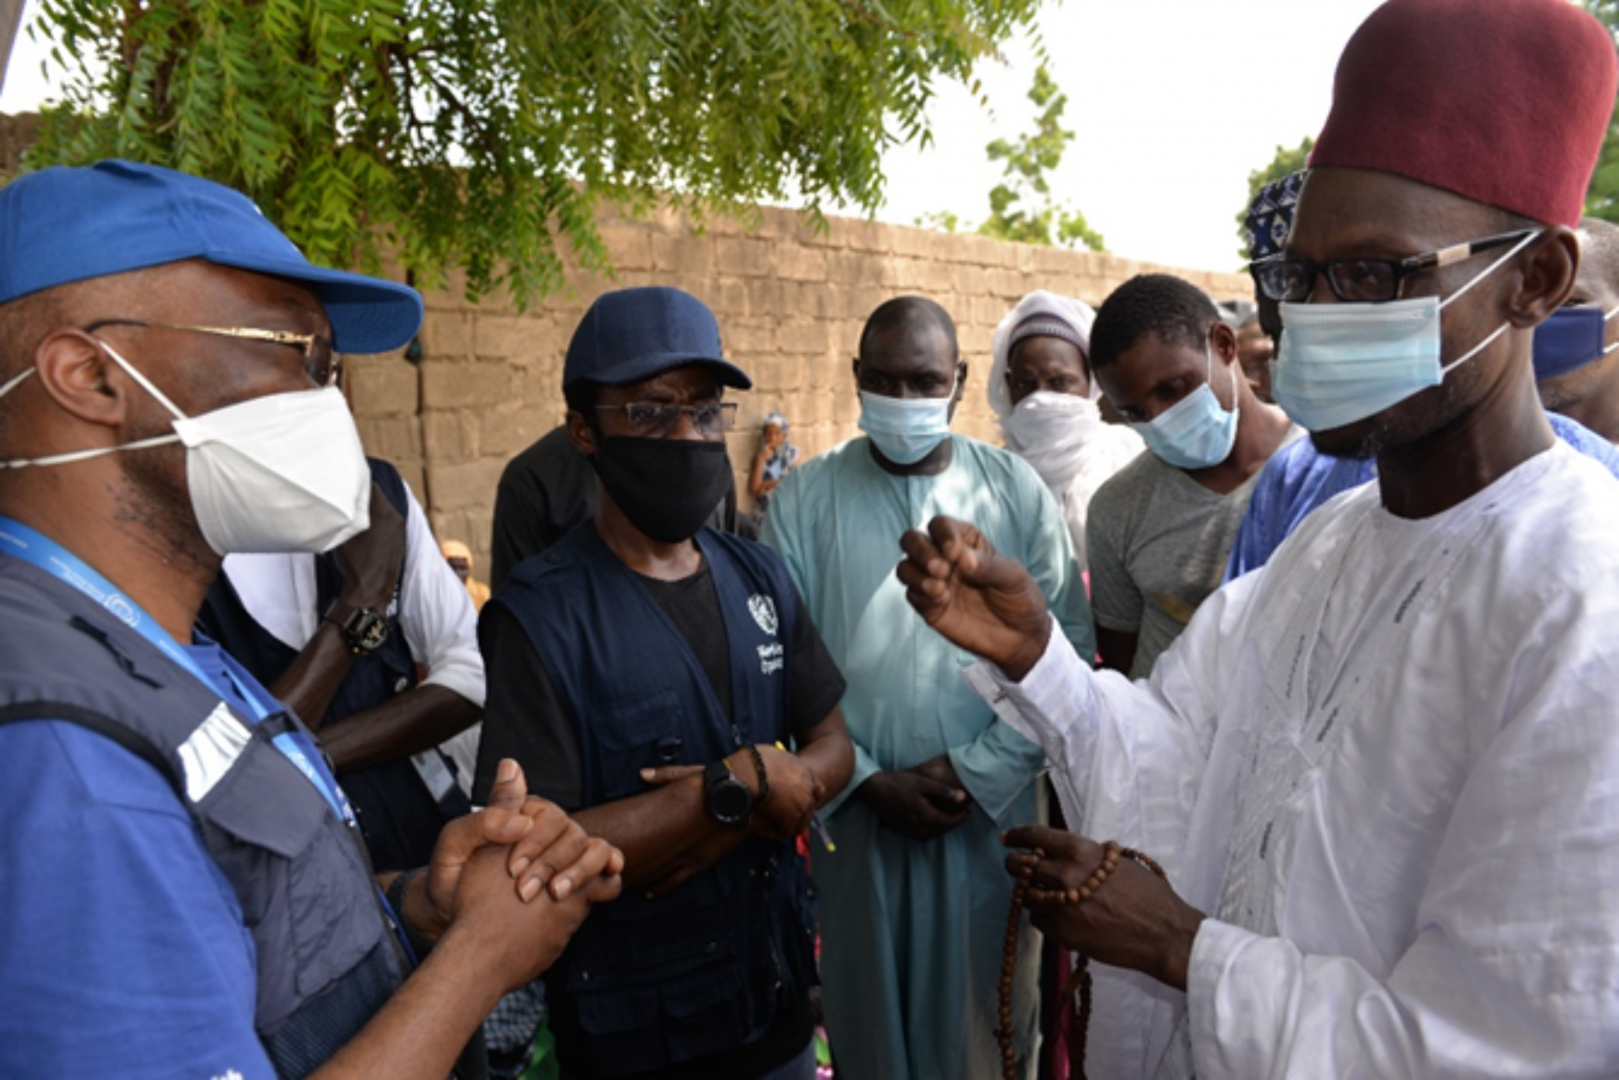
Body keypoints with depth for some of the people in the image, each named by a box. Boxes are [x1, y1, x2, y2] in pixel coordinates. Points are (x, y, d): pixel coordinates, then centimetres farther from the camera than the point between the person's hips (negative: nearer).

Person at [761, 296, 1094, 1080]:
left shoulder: (1016, 490, -1)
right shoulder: (805, 500, -2)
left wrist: (976, 771, -10)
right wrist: (867, 782, -10)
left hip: (992, 814, 1)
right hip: (854, 818, 0)